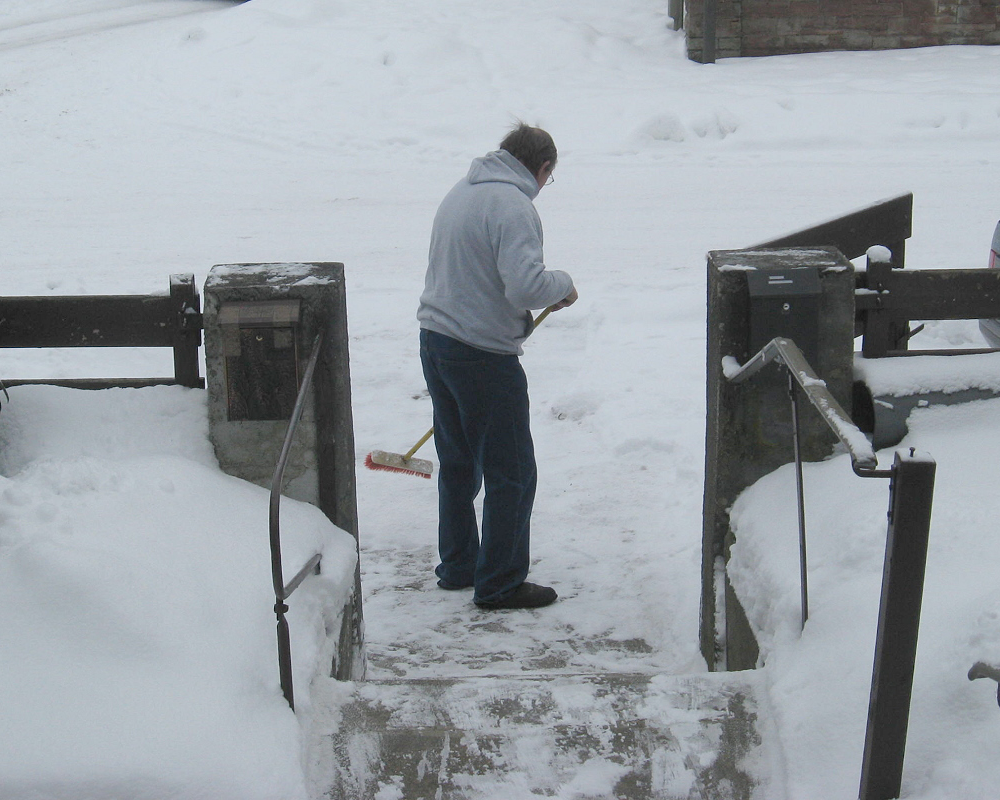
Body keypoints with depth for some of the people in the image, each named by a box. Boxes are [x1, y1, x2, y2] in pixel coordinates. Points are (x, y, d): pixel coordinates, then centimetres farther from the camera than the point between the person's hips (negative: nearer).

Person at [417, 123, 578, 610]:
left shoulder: (461, 192, 11)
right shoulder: (513, 206, -17)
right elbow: (525, 286, -27)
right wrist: (563, 285, -7)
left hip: (435, 343, 9)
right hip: (484, 358, -9)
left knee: (457, 464, 20)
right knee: (512, 474, 3)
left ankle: (457, 567, 30)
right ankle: (500, 584, 10)